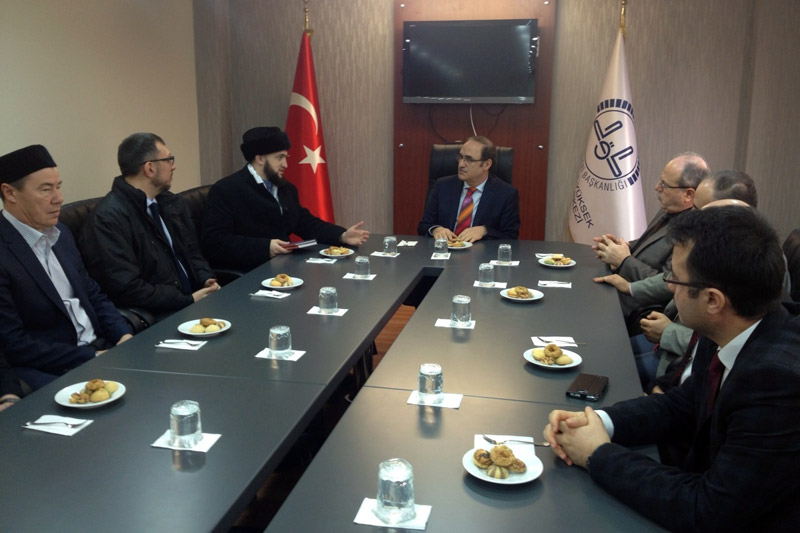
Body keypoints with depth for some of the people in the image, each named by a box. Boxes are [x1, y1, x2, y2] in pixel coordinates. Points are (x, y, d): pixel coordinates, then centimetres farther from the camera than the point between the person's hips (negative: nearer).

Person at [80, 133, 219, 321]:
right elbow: (126, 288, -18)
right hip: (155, 318, -8)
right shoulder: (108, 218, -13)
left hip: (193, 298, 8)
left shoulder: (172, 203, 11)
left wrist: (207, 280, 0)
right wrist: (189, 300, -17)